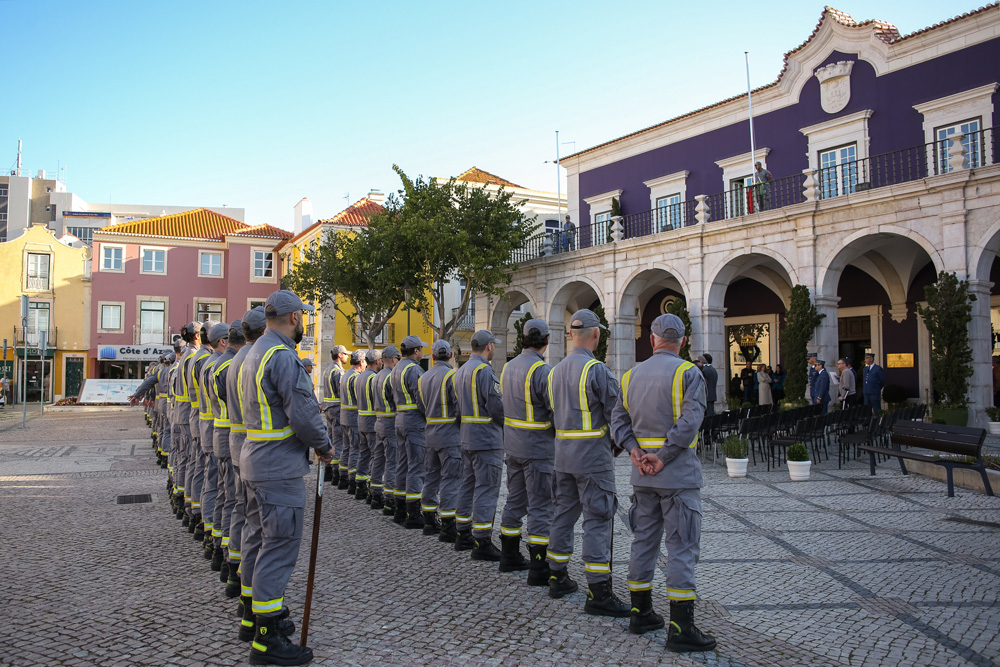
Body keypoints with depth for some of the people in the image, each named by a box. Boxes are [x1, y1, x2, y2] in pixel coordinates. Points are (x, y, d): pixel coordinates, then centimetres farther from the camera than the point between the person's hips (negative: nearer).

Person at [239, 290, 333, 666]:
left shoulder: (256, 352, 14)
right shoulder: (283, 357, -19)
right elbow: (303, 415, -23)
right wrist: (324, 446, -8)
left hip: (256, 462, 11)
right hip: (280, 469, -11)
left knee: (257, 540, 18)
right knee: (279, 548, -6)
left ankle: (255, 616, 32)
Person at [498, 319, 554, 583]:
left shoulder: (509, 367, 8)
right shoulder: (542, 370, -18)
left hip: (513, 446, 8)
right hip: (537, 448, -8)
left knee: (515, 501, 17)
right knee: (540, 507, -3)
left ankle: (509, 556, 27)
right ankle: (538, 569, 0)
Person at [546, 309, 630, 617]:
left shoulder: (555, 371, 10)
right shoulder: (597, 369, -15)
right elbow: (616, 412, -13)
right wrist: (617, 442, 4)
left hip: (563, 455, 8)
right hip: (593, 456, -8)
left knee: (563, 514, 16)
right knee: (597, 520, -4)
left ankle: (557, 578, 25)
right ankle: (598, 593, -1)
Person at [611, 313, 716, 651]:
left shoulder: (631, 375, 9)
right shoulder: (688, 373, -9)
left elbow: (618, 421, 5)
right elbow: (690, 421, -18)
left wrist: (636, 452, -4)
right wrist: (663, 458, -14)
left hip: (642, 475, 6)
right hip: (678, 473, -6)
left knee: (644, 541, 14)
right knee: (682, 547, -2)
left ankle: (640, 613, 23)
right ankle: (681, 628, -1)